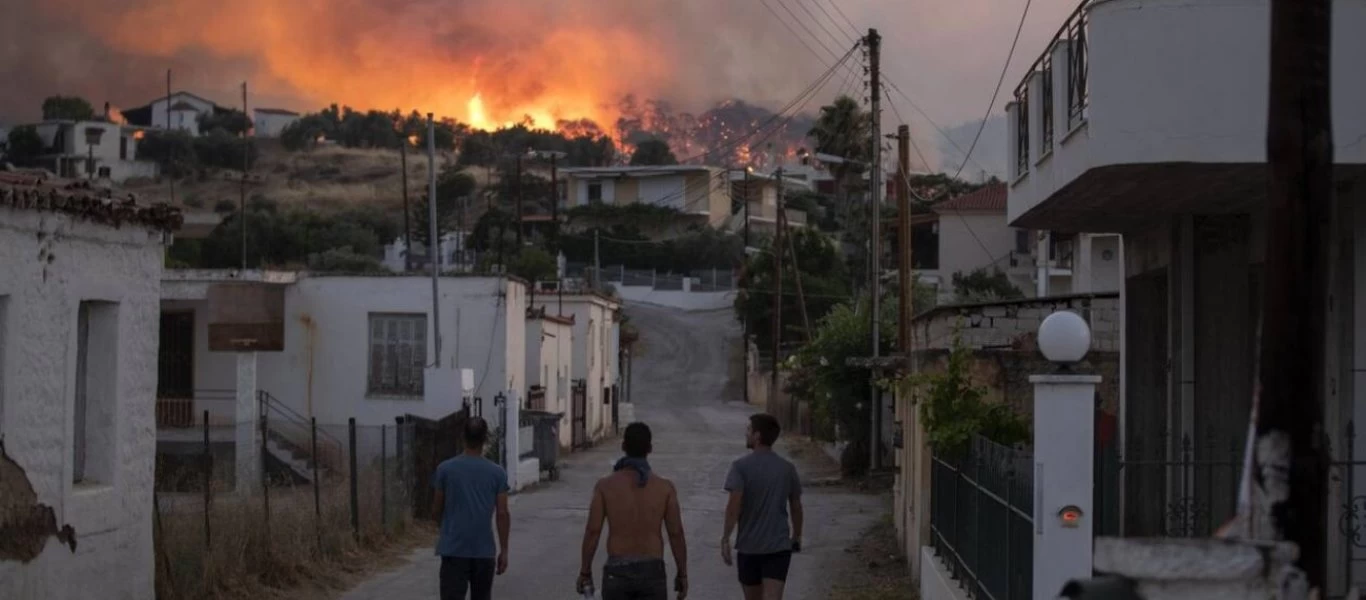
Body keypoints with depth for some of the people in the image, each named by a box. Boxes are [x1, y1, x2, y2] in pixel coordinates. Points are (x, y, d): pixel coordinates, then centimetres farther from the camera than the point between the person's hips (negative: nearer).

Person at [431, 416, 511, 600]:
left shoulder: (445, 469, -2)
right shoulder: (497, 473, -1)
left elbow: (436, 512, 4)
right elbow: (503, 514, -3)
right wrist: (504, 550, 4)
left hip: (453, 550, -2)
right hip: (484, 551, 2)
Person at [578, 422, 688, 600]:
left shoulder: (605, 485, -5)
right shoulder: (665, 487, -4)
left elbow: (592, 531, -6)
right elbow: (676, 534, -3)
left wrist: (585, 572, 4)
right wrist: (682, 574, 8)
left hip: (617, 573, 0)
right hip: (651, 572, 0)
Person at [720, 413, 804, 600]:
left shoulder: (741, 466, -7)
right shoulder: (787, 468, 4)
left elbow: (734, 505, -18)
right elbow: (796, 507, 12)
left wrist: (725, 538, -13)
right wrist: (796, 536, 26)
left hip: (748, 546, -1)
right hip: (779, 545, 1)